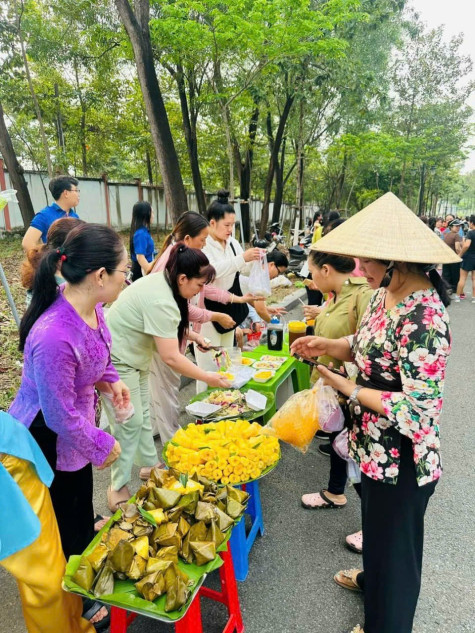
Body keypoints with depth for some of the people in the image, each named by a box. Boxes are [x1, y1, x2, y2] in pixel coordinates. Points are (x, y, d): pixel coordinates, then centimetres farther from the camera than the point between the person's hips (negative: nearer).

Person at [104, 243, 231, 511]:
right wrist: (207, 377, -19)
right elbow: (171, 358, -29)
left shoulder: (161, 280, -1)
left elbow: (168, 325, 17)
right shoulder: (161, 302, -31)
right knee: (130, 423, -3)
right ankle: (118, 489, 13)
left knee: (143, 412, 18)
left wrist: (194, 336, 7)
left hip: (131, 356, 10)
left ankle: (150, 464, 34)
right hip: (116, 361, -10)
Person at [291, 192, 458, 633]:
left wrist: (349, 390, -22)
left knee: (394, 540, 18)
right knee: (376, 524, 32)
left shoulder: (423, 317, -31)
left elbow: (417, 409, -30)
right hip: (374, 446, 8)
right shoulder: (384, 294, -3)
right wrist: (326, 345, -4)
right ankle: (372, 577, 61)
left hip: (400, 458, -8)